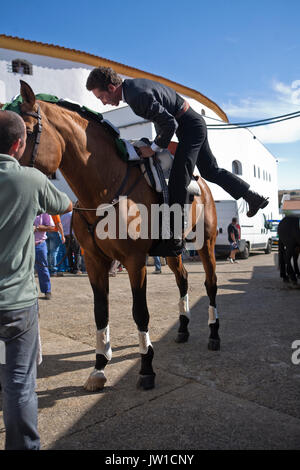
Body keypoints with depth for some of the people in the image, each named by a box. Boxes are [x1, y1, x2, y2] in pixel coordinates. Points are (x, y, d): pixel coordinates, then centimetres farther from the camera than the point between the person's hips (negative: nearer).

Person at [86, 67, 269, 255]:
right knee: (210, 171, 19)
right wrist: (158, 143, 14)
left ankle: (176, 240, -12)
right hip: (195, 123, 10)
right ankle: (255, 198, 31)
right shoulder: (132, 84, 5)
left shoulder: (138, 96, -26)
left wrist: (154, 148, -15)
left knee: (178, 181, -15)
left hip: (190, 127, -10)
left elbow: (170, 123, -25)